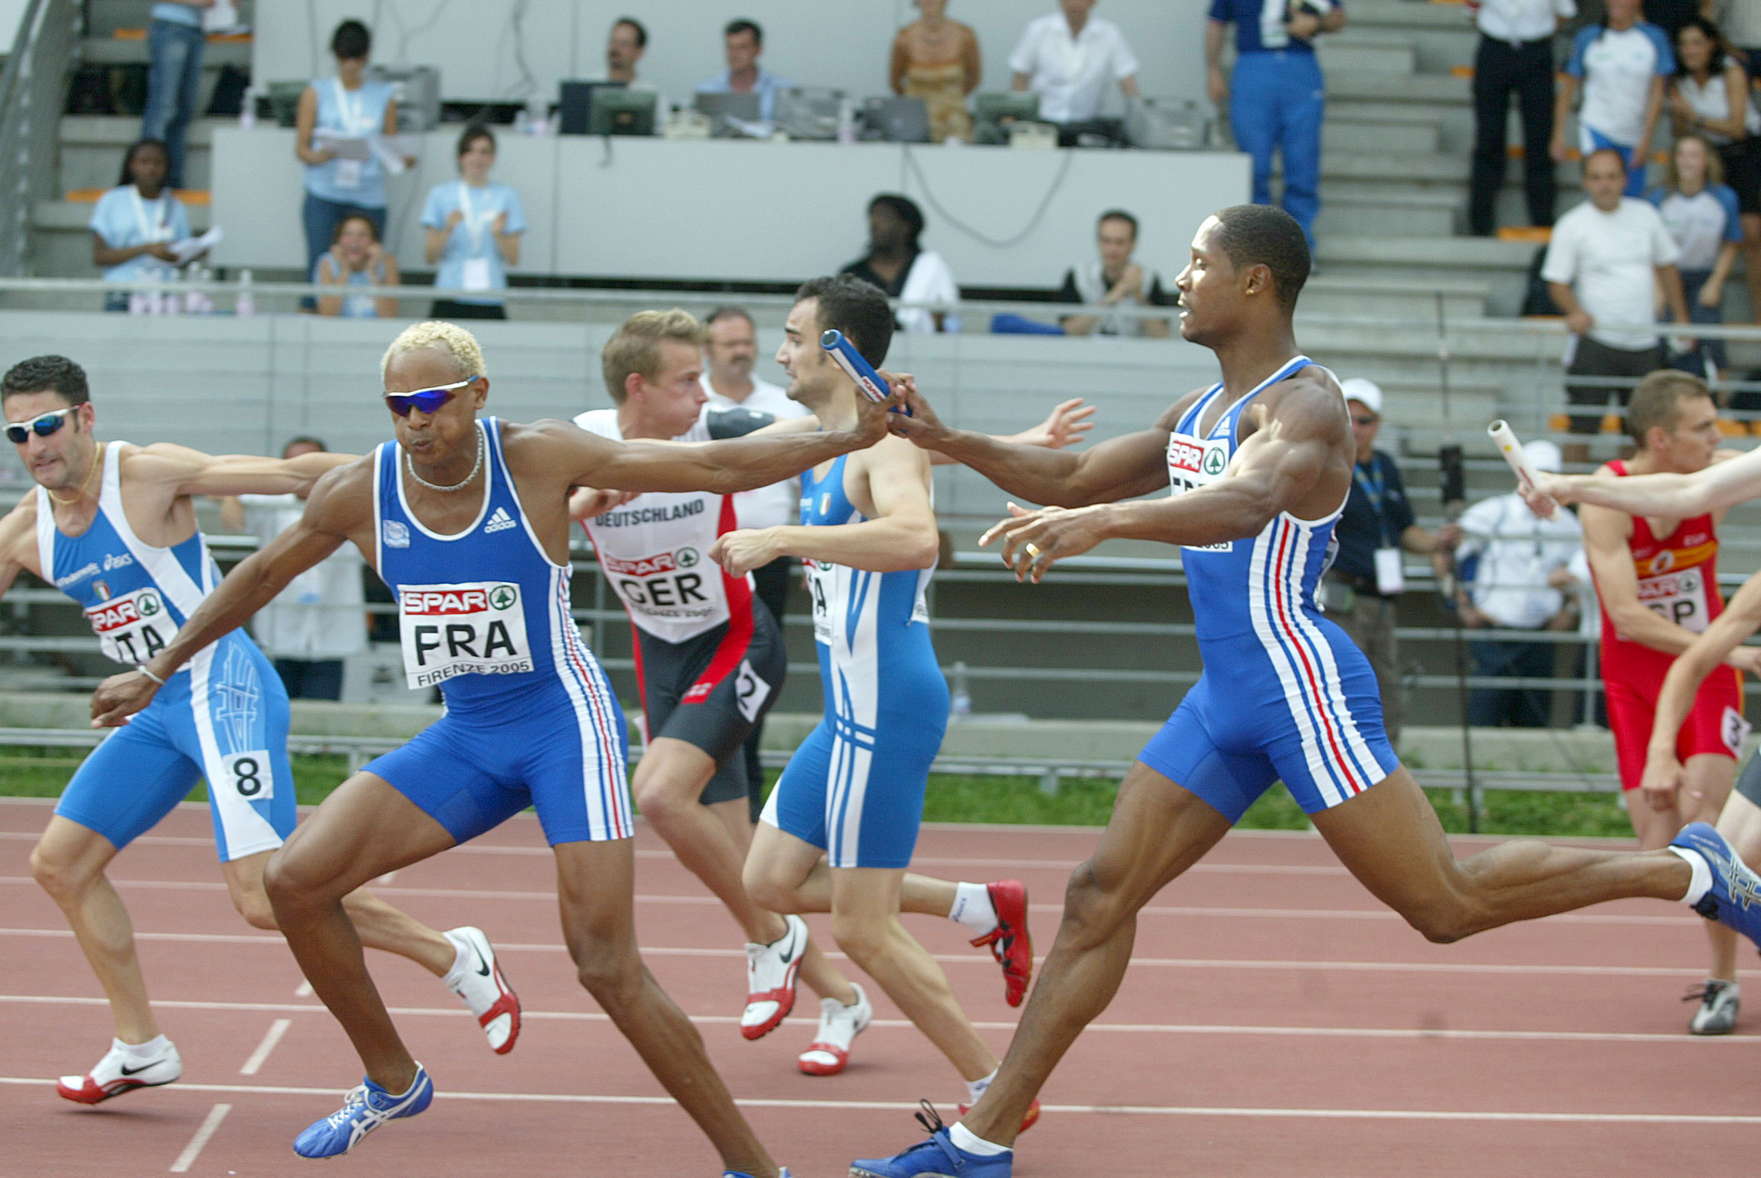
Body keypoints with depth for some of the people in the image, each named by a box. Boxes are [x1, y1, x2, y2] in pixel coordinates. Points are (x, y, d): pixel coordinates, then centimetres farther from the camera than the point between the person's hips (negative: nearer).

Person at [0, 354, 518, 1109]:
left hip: (224, 691, -8)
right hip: (159, 712, 8)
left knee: (265, 897, -18)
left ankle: (454, 958, -2)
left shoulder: (148, 474, -13)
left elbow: (291, 473, -14)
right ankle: (140, 1049, 19)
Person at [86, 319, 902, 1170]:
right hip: (465, 739, 5)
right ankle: (392, 1081, 16)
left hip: (563, 725, -5)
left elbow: (713, 466, -12)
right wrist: (158, 671, 21)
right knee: (294, 881, -5)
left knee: (607, 969, -14)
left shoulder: (537, 459, -14)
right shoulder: (360, 493, -4)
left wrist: (852, 436, -17)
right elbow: (260, 577, 13)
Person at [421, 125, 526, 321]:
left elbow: (513, 259, 5)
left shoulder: (506, 196, 8)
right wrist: (447, 229, -11)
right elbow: (430, 257, 4)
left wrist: (499, 234, -12)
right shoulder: (441, 194, 8)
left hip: (490, 303, 0)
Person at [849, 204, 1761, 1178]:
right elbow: (1074, 478, 27)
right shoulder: (1198, 412, 16)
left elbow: (1246, 501, -36)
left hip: (1301, 688, -9)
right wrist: (949, 444, 13)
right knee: (1099, 896, 5)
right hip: (1223, 701, 9)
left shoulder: (1304, 403, -14)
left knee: (1445, 905, -7)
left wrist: (1101, 521, -51)